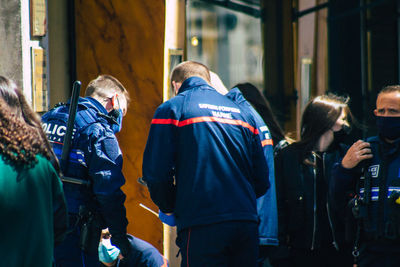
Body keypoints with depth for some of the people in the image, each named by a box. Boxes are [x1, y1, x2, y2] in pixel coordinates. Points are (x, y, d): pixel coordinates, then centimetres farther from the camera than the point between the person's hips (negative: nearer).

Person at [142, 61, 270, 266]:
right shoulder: (242, 112, 20)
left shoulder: (172, 109, 4)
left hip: (202, 228, -5)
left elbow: (156, 174, -5)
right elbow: (262, 181, 17)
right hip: (247, 225, 5)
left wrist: (168, 208, 12)